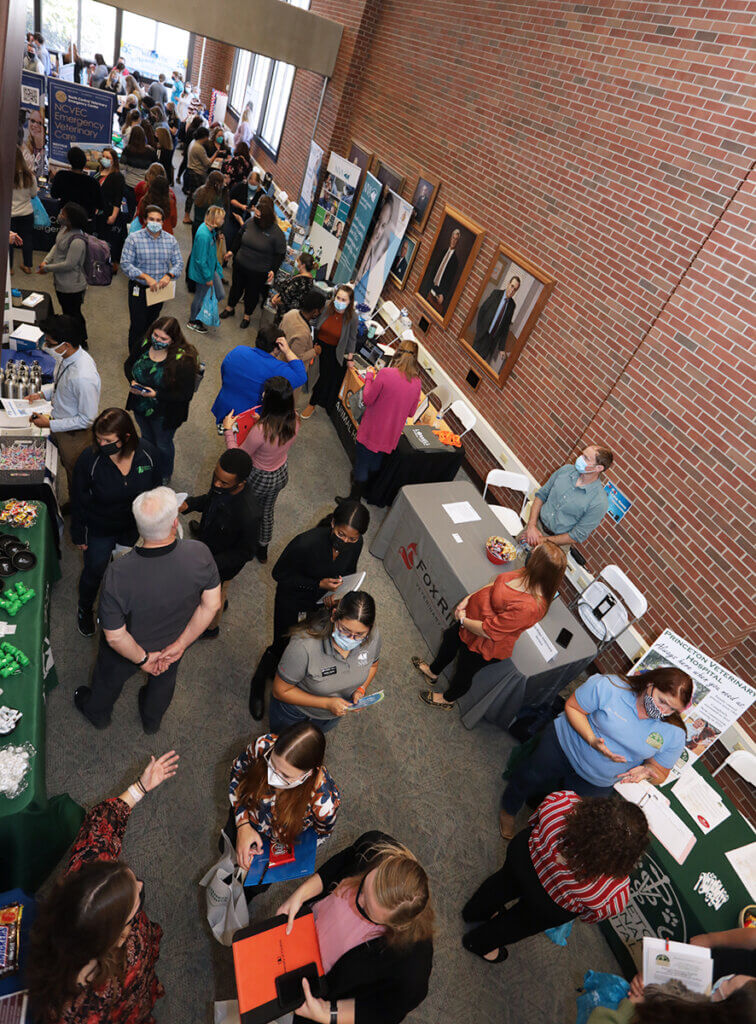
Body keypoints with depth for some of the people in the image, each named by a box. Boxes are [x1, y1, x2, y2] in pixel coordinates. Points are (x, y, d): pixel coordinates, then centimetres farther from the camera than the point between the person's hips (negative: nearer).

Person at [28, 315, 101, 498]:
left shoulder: (84, 377, -38)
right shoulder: (66, 356, -11)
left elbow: (87, 419, -29)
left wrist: (50, 424, -24)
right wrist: (43, 393, -3)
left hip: (75, 435, -8)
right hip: (59, 425, 8)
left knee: (76, 474, 17)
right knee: (67, 466, 29)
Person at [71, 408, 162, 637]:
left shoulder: (146, 452, -22)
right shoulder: (89, 459, -29)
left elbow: (156, 487, -3)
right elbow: (78, 501, -14)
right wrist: (78, 535, -5)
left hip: (134, 527, 2)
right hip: (99, 530, -2)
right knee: (94, 572, 20)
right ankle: (85, 610, 51)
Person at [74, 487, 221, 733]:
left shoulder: (118, 574, -39)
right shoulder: (200, 554, -34)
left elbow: (115, 637, -28)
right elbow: (211, 604, -21)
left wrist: (143, 658, -10)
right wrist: (180, 645, -11)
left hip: (128, 649, -2)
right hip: (175, 639, 2)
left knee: (109, 680, 34)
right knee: (164, 679, 36)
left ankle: (97, 714, 67)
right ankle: (152, 721, 66)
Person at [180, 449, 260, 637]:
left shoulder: (248, 514, -44)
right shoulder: (221, 484, -24)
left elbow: (246, 553, -26)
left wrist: (213, 563, -32)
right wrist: (189, 504, -15)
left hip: (224, 563, -6)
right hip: (207, 543, 6)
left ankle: (210, 629, 58)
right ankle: (221, 602, 70)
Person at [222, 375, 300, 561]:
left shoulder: (261, 431, -39)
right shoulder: (294, 420, -19)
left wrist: (228, 430, -15)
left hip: (260, 478, -6)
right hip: (282, 474, 6)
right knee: (267, 512, 30)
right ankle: (263, 549, 53)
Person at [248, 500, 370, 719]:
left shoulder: (355, 545, -20)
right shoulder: (306, 542, -37)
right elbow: (279, 574, -23)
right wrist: (319, 584, -32)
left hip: (321, 602, 5)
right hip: (291, 601, -5)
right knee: (282, 647, 9)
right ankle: (258, 685, 41)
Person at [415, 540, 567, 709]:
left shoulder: (529, 606, -43)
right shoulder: (528, 574, -20)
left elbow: (489, 631, -33)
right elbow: (495, 584, 0)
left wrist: (463, 620, -17)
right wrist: (469, 598, -7)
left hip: (484, 645, -7)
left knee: (464, 671, 22)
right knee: (450, 638, 31)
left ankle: (448, 699, 56)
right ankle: (433, 671, 62)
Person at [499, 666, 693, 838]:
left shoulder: (674, 735, -17)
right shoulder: (608, 687, -29)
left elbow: (660, 775, -2)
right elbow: (572, 707, -17)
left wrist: (647, 770, -26)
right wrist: (592, 740, -31)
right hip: (564, 745, -2)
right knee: (530, 777, 14)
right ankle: (508, 811, 46)